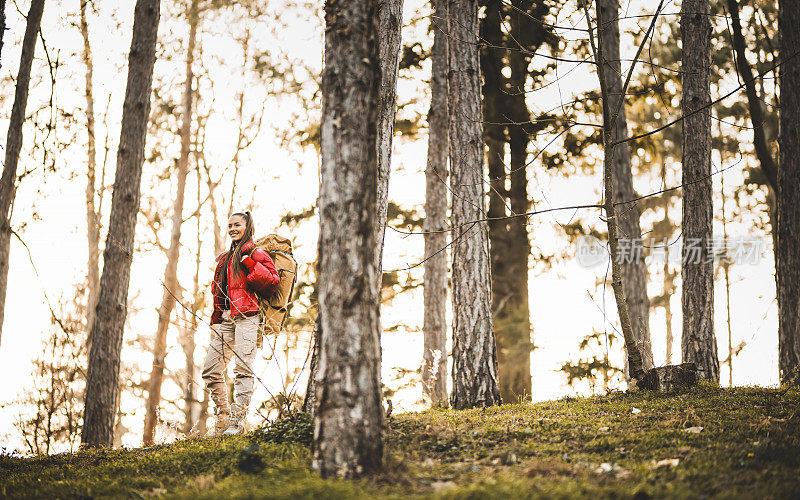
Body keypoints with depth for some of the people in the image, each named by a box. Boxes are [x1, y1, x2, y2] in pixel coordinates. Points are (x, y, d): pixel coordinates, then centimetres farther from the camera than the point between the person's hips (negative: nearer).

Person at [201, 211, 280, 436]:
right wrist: (216, 321, 19)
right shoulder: (225, 259, 27)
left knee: (242, 367, -16)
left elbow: (273, 282, -5)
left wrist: (251, 266, -13)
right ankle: (222, 417, 10)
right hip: (226, 320, 7)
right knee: (210, 370, 1)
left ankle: (238, 419, -21)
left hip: (247, 317, -7)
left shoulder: (256, 254, 6)